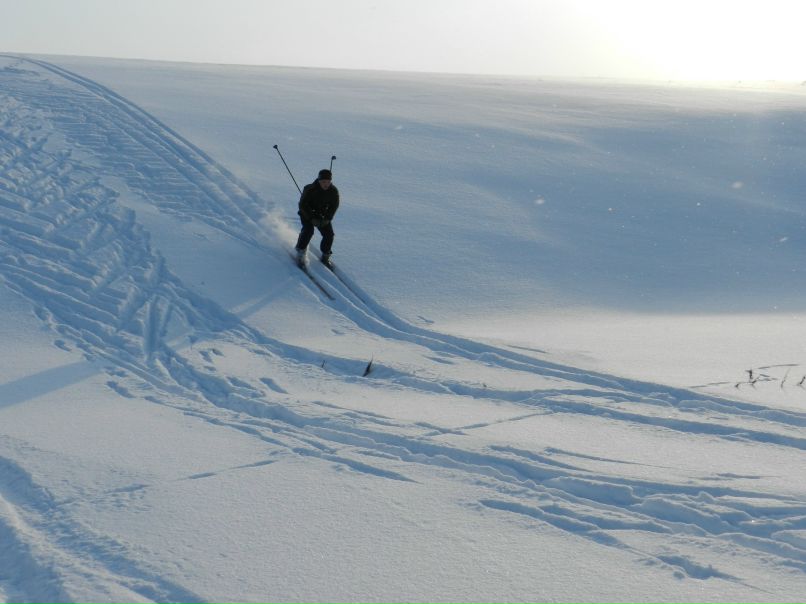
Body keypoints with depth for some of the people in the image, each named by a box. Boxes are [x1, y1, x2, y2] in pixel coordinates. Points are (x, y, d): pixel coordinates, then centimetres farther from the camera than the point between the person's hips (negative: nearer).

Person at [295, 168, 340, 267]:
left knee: (329, 234, -9)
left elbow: (334, 206, -3)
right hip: (307, 213, -4)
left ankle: (325, 256, 11)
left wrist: (327, 219, -15)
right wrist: (312, 219, -25)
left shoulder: (334, 191, -15)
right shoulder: (310, 189, -25)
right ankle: (300, 251, -9)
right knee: (308, 230, -27)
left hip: (322, 215, 4)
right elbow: (302, 205, -19)